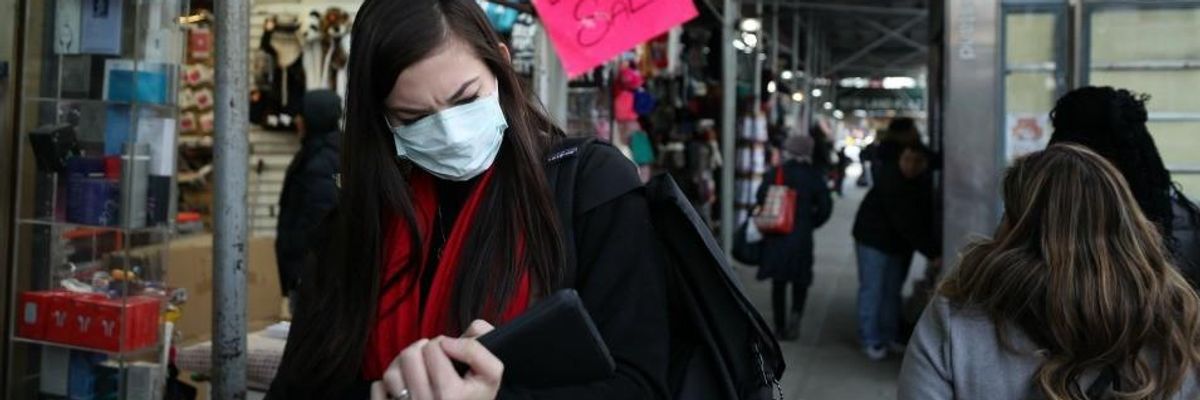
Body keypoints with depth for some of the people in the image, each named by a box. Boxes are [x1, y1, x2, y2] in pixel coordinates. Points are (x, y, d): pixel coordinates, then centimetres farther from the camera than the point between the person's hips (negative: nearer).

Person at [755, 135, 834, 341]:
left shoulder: (776, 173, -3)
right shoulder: (814, 175, -2)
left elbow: (761, 198, -5)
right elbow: (825, 206, -3)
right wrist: (810, 223, 11)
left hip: (776, 236, 1)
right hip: (802, 236, 0)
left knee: (778, 282, 10)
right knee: (800, 281, 12)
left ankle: (780, 327, 14)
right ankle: (796, 313, -13)